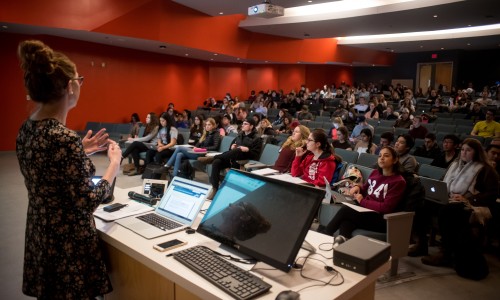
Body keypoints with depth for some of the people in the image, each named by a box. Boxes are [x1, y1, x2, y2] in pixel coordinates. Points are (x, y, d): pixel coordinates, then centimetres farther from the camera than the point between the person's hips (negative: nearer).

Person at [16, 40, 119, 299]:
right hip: (68, 244, -8)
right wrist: (115, 163, -11)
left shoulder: (26, 129, 1)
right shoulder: (65, 138, -27)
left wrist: (81, 152, 9)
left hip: (39, 237, 8)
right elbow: (87, 203, -22)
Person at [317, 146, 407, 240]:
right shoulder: (375, 173, 11)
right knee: (347, 221, -27)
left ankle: (324, 233, -8)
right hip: (366, 212, 6)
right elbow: (365, 190, 23)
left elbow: (386, 207, -16)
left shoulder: (398, 182, -9)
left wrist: (363, 201, -12)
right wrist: (357, 187, 0)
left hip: (381, 220, -6)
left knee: (345, 210, -23)